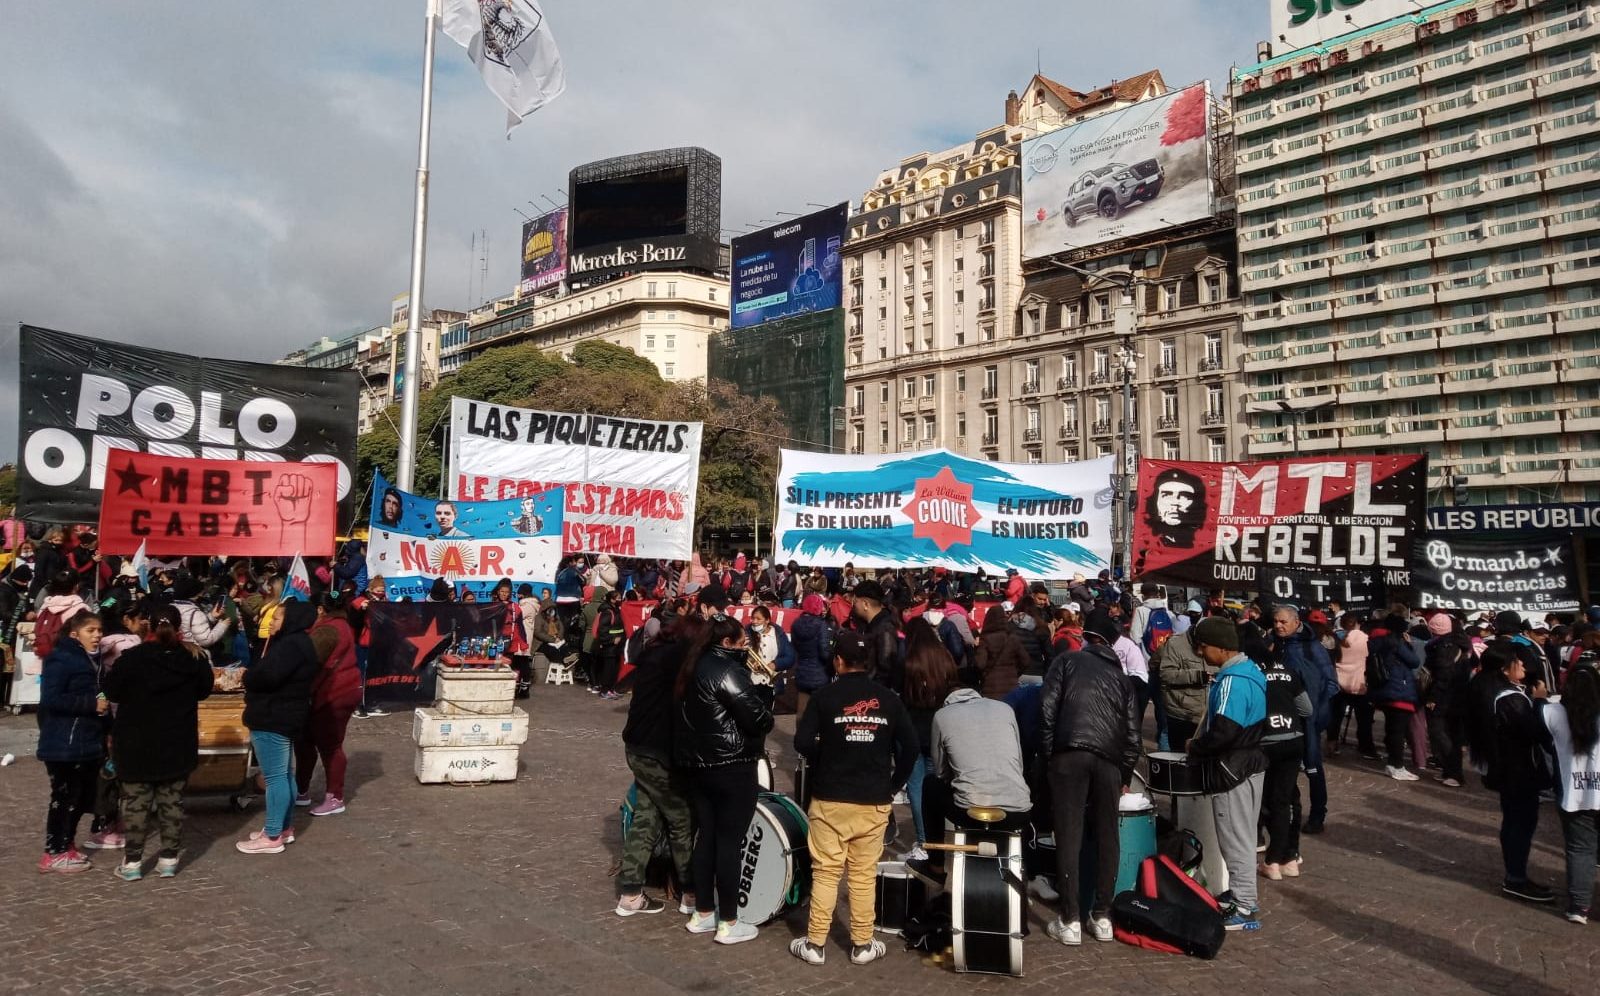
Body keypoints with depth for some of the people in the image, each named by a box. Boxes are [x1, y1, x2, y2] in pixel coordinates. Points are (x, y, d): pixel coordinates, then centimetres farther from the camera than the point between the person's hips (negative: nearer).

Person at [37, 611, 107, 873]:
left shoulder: (89, 659, 15)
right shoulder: (60, 659, -14)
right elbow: (51, 699, -23)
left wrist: (105, 704, 12)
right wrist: (92, 704, -22)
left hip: (88, 743, 9)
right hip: (64, 745, -9)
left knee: (83, 797, 13)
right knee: (64, 797, -1)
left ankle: (66, 845, 26)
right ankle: (54, 854, 9)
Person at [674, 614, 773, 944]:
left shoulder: (696, 666, 10)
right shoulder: (728, 671, -18)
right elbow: (756, 716, -19)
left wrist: (754, 681, 5)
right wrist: (765, 702, 2)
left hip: (700, 762, 9)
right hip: (732, 766, -9)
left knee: (706, 837, 15)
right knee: (730, 842, -1)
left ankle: (702, 914, 23)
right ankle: (728, 924, 7)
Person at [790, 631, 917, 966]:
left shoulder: (824, 696, -6)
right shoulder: (888, 698, 1)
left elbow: (802, 743, -12)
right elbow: (910, 747, -2)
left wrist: (823, 759, 8)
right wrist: (894, 785, 8)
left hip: (830, 799, -2)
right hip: (875, 801, 2)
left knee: (825, 872, 7)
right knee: (864, 874, 10)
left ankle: (815, 944, 13)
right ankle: (862, 945, 17)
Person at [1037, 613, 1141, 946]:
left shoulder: (1067, 661, 16)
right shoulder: (1121, 676, 25)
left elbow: (1048, 709, 2)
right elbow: (1132, 731, 20)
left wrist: (1047, 756, 7)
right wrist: (1126, 775, 28)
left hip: (1069, 753, -3)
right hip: (1109, 757, 3)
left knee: (1069, 836, 0)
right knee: (1107, 836, 13)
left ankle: (1070, 920, 1)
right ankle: (1102, 916, 18)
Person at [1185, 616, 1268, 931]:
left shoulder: (1232, 681, -25)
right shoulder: (1249, 669, 7)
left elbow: (1223, 732, -31)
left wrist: (1195, 748, -13)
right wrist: (1202, 743, 9)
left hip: (1233, 771, -10)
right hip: (1249, 762, 10)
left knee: (1236, 838, 0)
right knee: (1242, 836, 21)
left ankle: (1243, 909, 9)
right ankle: (1241, 894, 34)